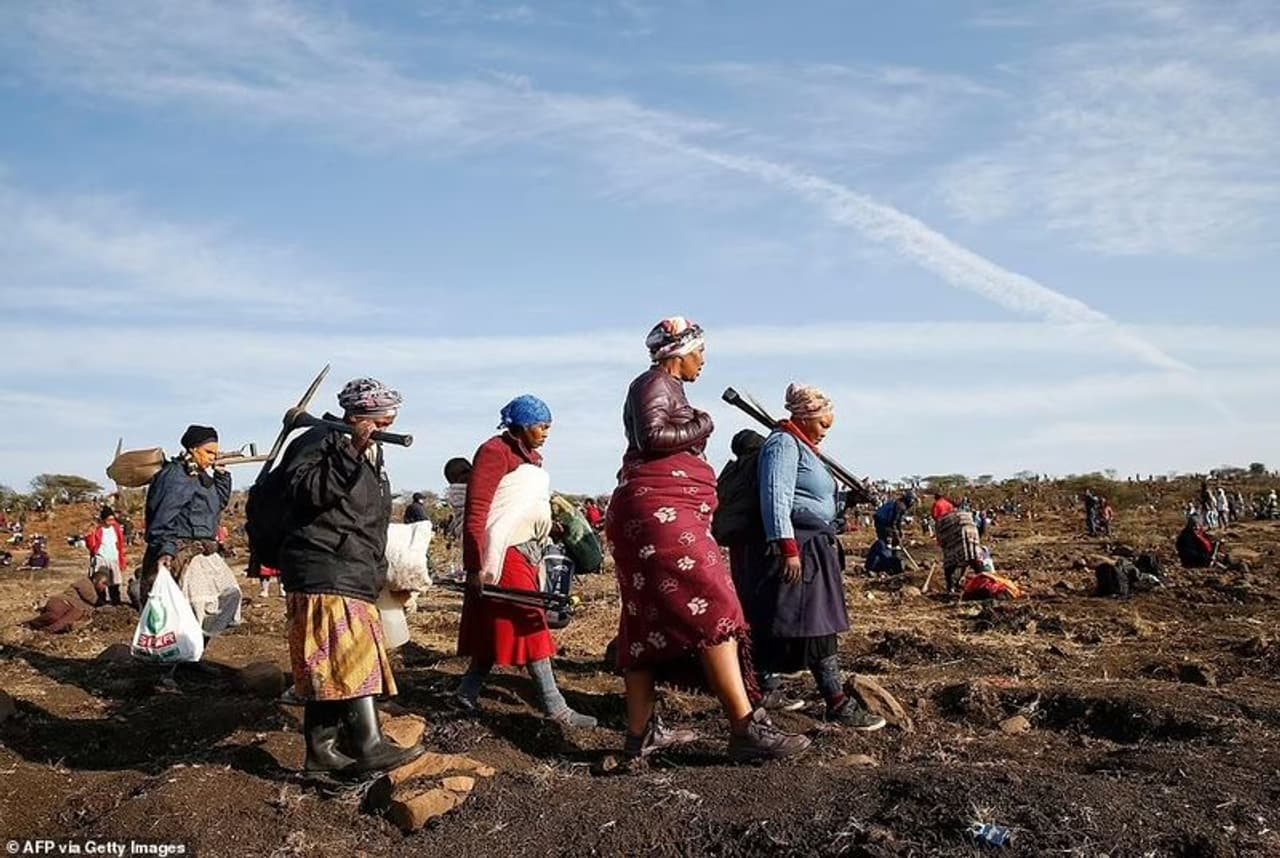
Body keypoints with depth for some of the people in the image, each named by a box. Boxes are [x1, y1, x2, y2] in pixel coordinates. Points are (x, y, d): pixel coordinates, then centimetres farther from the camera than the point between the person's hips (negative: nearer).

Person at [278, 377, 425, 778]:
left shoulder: (371, 456, 21)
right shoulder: (319, 442, -7)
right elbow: (303, 491, -24)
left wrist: (377, 573, 29)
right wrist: (349, 455, -27)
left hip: (354, 575, 9)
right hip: (324, 571, -9)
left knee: (327, 668, 11)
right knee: (352, 658, -14)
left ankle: (321, 749, 16)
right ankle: (368, 746, -13)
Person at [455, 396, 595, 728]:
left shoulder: (531, 457, 17)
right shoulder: (495, 451, -11)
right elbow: (475, 511, -16)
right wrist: (476, 566, -20)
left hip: (527, 553, 9)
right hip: (504, 554, -9)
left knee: (497, 628, 11)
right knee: (530, 625, -6)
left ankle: (468, 692, 21)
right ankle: (554, 707, -1)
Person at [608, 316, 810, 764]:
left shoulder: (663, 387, 24)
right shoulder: (656, 383, -5)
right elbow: (652, 435, -21)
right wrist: (700, 427, -7)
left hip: (658, 512, 11)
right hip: (660, 510, -11)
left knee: (648, 621, 8)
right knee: (712, 610, -13)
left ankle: (641, 733, 11)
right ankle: (746, 727, -14)